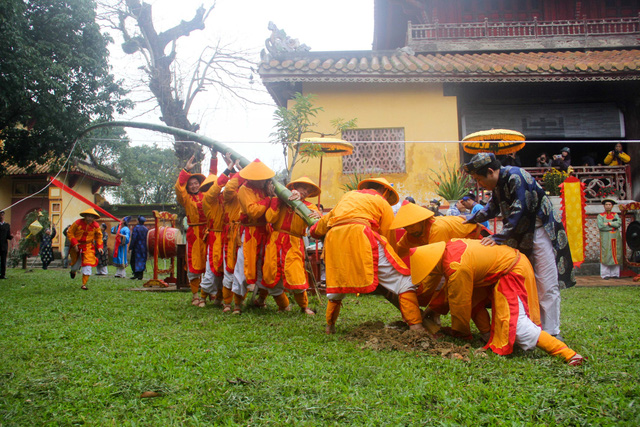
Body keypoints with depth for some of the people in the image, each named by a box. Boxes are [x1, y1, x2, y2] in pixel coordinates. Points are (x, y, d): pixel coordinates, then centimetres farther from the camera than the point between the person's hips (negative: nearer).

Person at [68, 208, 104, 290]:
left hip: (88, 246, 1)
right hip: (77, 246, -1)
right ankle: (73, 271, 54)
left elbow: (99, 236, 9)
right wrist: (74, 243, -16)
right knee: (76, 263, 13)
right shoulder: (78, 223, -14)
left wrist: (99, 246, -1)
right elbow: (69, 233, -7)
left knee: (88, 264, -12)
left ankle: (84, 284, -3)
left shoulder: (95, 225, -6)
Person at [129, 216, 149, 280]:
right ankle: (140, 275, 5)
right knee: (142, 260, 8)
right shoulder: (146, 229, 5)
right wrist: (146, 247, 14)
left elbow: (134, 238, -12)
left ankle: (136, 274, -3)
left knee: (134, 261, 5)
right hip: (144, 248, 5)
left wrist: (130, 247, -8)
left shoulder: (136, 228, -9)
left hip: (137, 247, -4)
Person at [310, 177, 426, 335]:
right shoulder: (382, 202, 20)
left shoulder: (349, 195, 33)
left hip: (333, 238, 5)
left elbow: (327, 218, 41)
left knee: (337, 281, 26)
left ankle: (329, 326, 28)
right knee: (402, 280, -1)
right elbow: (389, 235, 19)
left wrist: (315, 231, 61)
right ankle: (416, 326, -11)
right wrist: (394, 259, 31)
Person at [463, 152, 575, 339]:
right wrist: (470, 221, 25)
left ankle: (550, 332, -2)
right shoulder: (499, 183, 7)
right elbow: (492, 208, 25)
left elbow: (519, 212, -27)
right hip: (523, 235, 10)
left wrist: (499, 237, -27)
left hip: (541, 231, -9)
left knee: (546, 285, -7)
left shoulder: (515, 177, -21)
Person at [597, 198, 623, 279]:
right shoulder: (600, 216, 3)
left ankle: (615, 273, 10)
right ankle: (605, 274, -3)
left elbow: (619, 223, -6)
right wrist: (613, 225, -8)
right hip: (605, 239, -3)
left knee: (615, 255, 3)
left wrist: (608, 223, -13)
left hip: (615, 238, 3)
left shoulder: (615, 215, 12)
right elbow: (600, 226, -13)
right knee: (605, 255, -7)